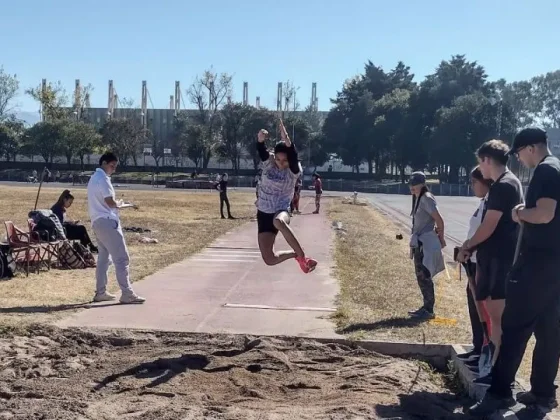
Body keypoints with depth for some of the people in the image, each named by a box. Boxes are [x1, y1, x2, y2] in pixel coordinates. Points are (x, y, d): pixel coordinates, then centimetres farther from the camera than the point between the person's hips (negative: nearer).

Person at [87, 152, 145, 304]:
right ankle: (127, 294, -13)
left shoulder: (94, 178, 19)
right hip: (107, 221, -10)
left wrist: (117, 205, 7)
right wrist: (122, 205, -1)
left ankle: (100, 293, 14)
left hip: (98, 222, 10)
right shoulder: (103, 178, -12)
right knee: (121, 258, -10)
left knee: (104, 258, 13)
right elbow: (110, 202, -20)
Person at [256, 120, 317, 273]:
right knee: (269, 259, 0)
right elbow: (261, 151, -24)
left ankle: (303, 257, -34)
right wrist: (260, 139, -47)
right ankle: (297, 254, 28)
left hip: (281, 211, -4)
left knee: (278, 222, -45)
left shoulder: (293, 171, -12)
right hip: (263, 214, 4)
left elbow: (293, 156, -34)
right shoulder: (268, 162, -4)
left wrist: (287, 140, -53)